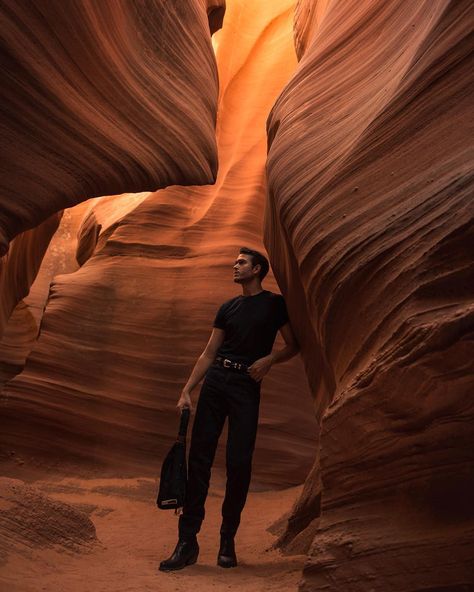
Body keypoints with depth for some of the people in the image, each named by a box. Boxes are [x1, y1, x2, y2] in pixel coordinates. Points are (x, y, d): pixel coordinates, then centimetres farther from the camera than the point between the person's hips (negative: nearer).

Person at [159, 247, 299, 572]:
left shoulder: (275, 304, 6)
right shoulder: (228, 308, 18)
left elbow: (293, 346, 5)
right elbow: (209, 353, 15)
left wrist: (269, 359, -14)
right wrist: (187, 390, 5)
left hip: (246, 385, -4)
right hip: (215, 380, 4)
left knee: (239, 463, -6)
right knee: (199, 457, -3)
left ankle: (228, 541, 6)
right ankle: (188, 541, -3)